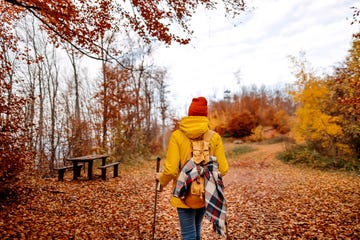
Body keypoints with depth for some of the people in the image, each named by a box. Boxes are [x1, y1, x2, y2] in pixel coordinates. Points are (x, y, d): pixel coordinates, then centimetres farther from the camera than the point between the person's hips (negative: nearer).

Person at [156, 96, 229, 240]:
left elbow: (171, 170, -16)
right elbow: (223, 169, -7)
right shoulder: (214, 137, -7)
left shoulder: (177, 135, -12)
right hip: (205, 194, 3)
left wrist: (162, 180, 6)